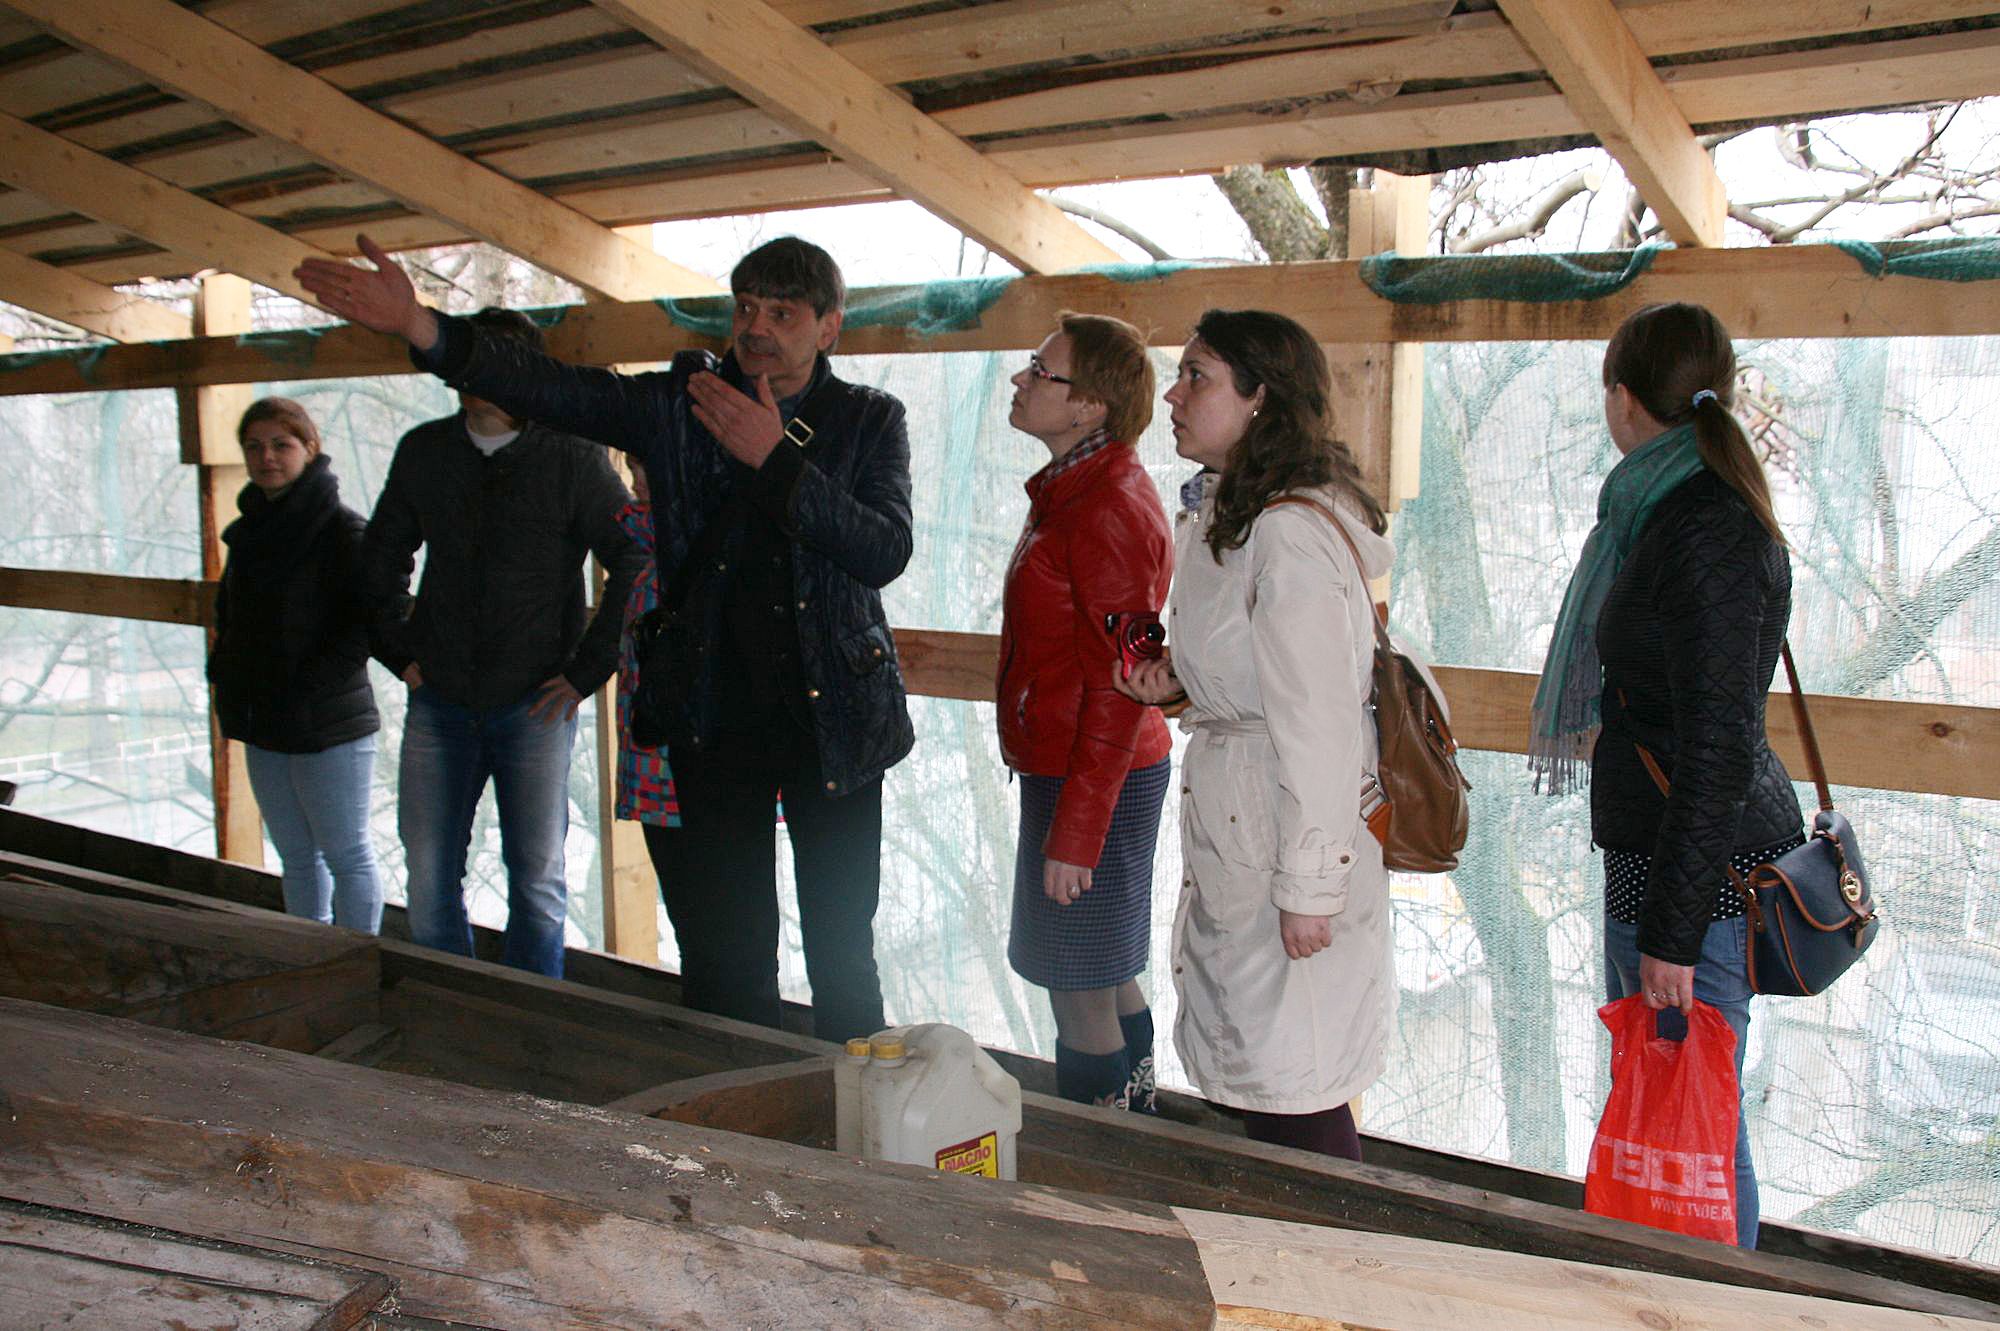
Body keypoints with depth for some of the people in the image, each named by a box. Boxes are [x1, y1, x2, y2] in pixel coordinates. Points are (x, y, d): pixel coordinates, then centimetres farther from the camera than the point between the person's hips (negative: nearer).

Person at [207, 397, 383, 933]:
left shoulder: (342, 529, -13)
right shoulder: (250, 530, 12)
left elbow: (371, 621, -19)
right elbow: (228, 614, 24)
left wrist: (304, 688, -21)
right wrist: (225, 676, 8)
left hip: (329, 727, -8)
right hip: (263, 728, 8)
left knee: (345, 854, 3)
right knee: (297, 857, 16)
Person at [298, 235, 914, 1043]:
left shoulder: (868, 421, 2)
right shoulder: (678, 407, 3)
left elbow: (886, 551, -13)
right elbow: (548, 387, -10)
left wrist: (775, 459, -19)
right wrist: (422, 329, -26)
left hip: (834, 724, -1)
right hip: (714, 724, 1)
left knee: (842, 953, 10)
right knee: (722, 958, 7)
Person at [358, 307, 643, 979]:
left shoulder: (571, 458, -6)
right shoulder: (423, 451, 7)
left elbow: (635, 564, -5)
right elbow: (383, 553, 20)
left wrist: (587, 670, -8)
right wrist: (400, 648, 11)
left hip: (534, 702, -4)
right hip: (439, 700, 4)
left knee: (537, 880, 2)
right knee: (428, 875, 7)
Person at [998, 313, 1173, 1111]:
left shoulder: (1111, 512, -21)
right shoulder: (1075, 491, 12)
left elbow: (1117, 691, -22)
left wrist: (1074, 832, -20)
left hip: (1093, 782, -10)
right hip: (1069, 769, 10)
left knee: (1080, 993, 1)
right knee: (1109, 981, 20)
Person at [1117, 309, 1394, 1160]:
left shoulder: (1291, 534, -20)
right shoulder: (1227, 515, 11)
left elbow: (1318, 723, -21)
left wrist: (1308, 889, -19)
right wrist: (1180, 676, 5)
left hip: (1290, 833, -10)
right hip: (1229, 832, 10)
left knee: (1292, 1105, 0)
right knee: (1242, 1080, 17)